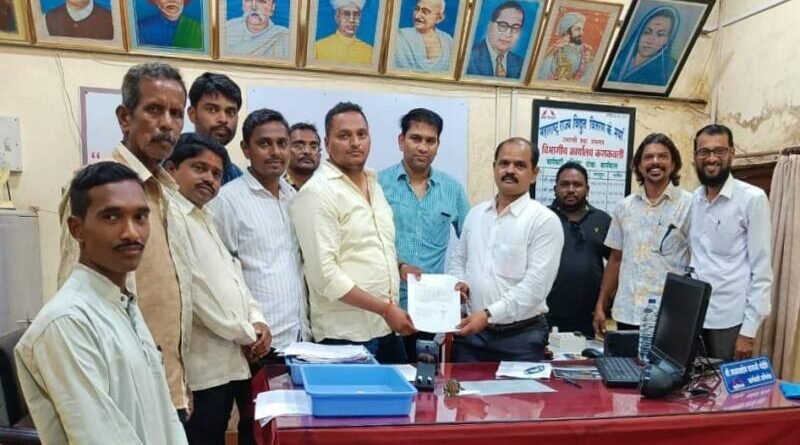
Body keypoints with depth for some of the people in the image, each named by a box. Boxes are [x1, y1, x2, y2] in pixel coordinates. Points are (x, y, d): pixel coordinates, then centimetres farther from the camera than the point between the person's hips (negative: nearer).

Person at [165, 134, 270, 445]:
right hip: (203, 367, -9)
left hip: (231, 362, 9)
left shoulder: (206, 219, 18)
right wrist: (245, 334, -9)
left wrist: (257, 320, 1)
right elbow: (193, 287, -18)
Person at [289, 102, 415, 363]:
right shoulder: (317, 192, -13)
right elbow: (325, 274, -20)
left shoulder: (374, 184, 12)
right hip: (346, 334, -7)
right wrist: (386, 309, -18)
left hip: (387, 328, 7)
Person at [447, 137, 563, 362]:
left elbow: (536, 285, -17)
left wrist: (488, 314, -23)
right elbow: (458, 259, 20)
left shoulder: (545, 220, -9)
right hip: (471, 332, 4)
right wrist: (460, 283, -2)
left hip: (521, 336, -4)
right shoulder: (475, 213, 10)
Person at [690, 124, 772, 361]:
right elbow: (687, 258, 10)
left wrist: (749, 330, -12)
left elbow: (762, 269, -9)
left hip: (729, 320, -4)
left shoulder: (752, 199, -7)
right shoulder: (691, 200, 7)